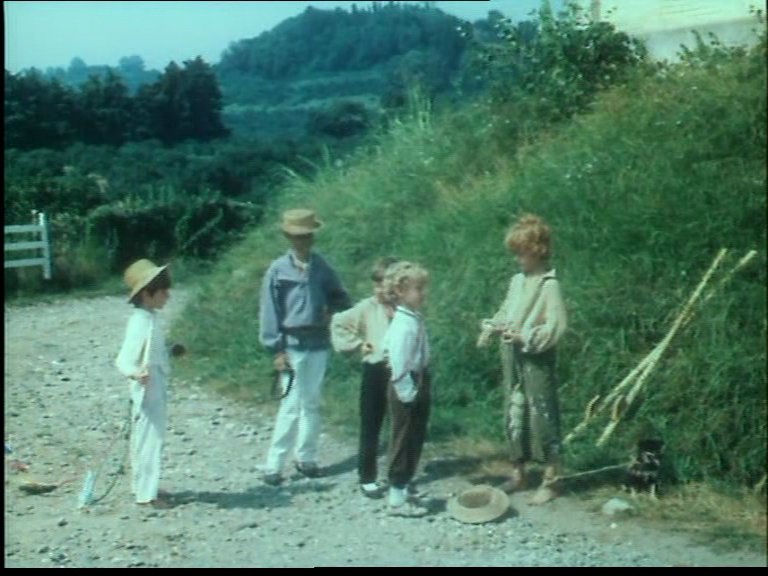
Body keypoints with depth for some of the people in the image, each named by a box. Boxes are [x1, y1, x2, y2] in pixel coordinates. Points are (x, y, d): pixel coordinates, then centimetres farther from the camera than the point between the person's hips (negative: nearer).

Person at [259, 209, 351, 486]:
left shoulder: (321, 266, 4)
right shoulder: (278, 270, -7)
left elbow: (341, 296, 16)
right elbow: (270, 313, -5)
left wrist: (332, 312, -6)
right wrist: (277, 350, -9)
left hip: (318, 343, 4)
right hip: (292, 344, -4)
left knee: (312, 403, 11)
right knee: (291, 405, -7)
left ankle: (306, 457, 22)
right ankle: (274, 464, 0)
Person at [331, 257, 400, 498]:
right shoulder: (368, 308, -5)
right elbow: (338, 323, 1)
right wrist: (357, 344, -3)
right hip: (376, 373, -1)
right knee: (370, 429, 7)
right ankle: (367, 478, 17)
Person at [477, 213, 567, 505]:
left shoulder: (549, 284, -12)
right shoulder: (517, 281, 10)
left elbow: (556, 327, -18)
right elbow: (505, 312, 20)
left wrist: (524, 336, -21)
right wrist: (491, 326, 1)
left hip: (537, 358, -8)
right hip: (512, 356, 8)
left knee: (541, 413, -4)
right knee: (514, 413, 14)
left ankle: (549, 481, 4)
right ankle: (518, 473, 26)